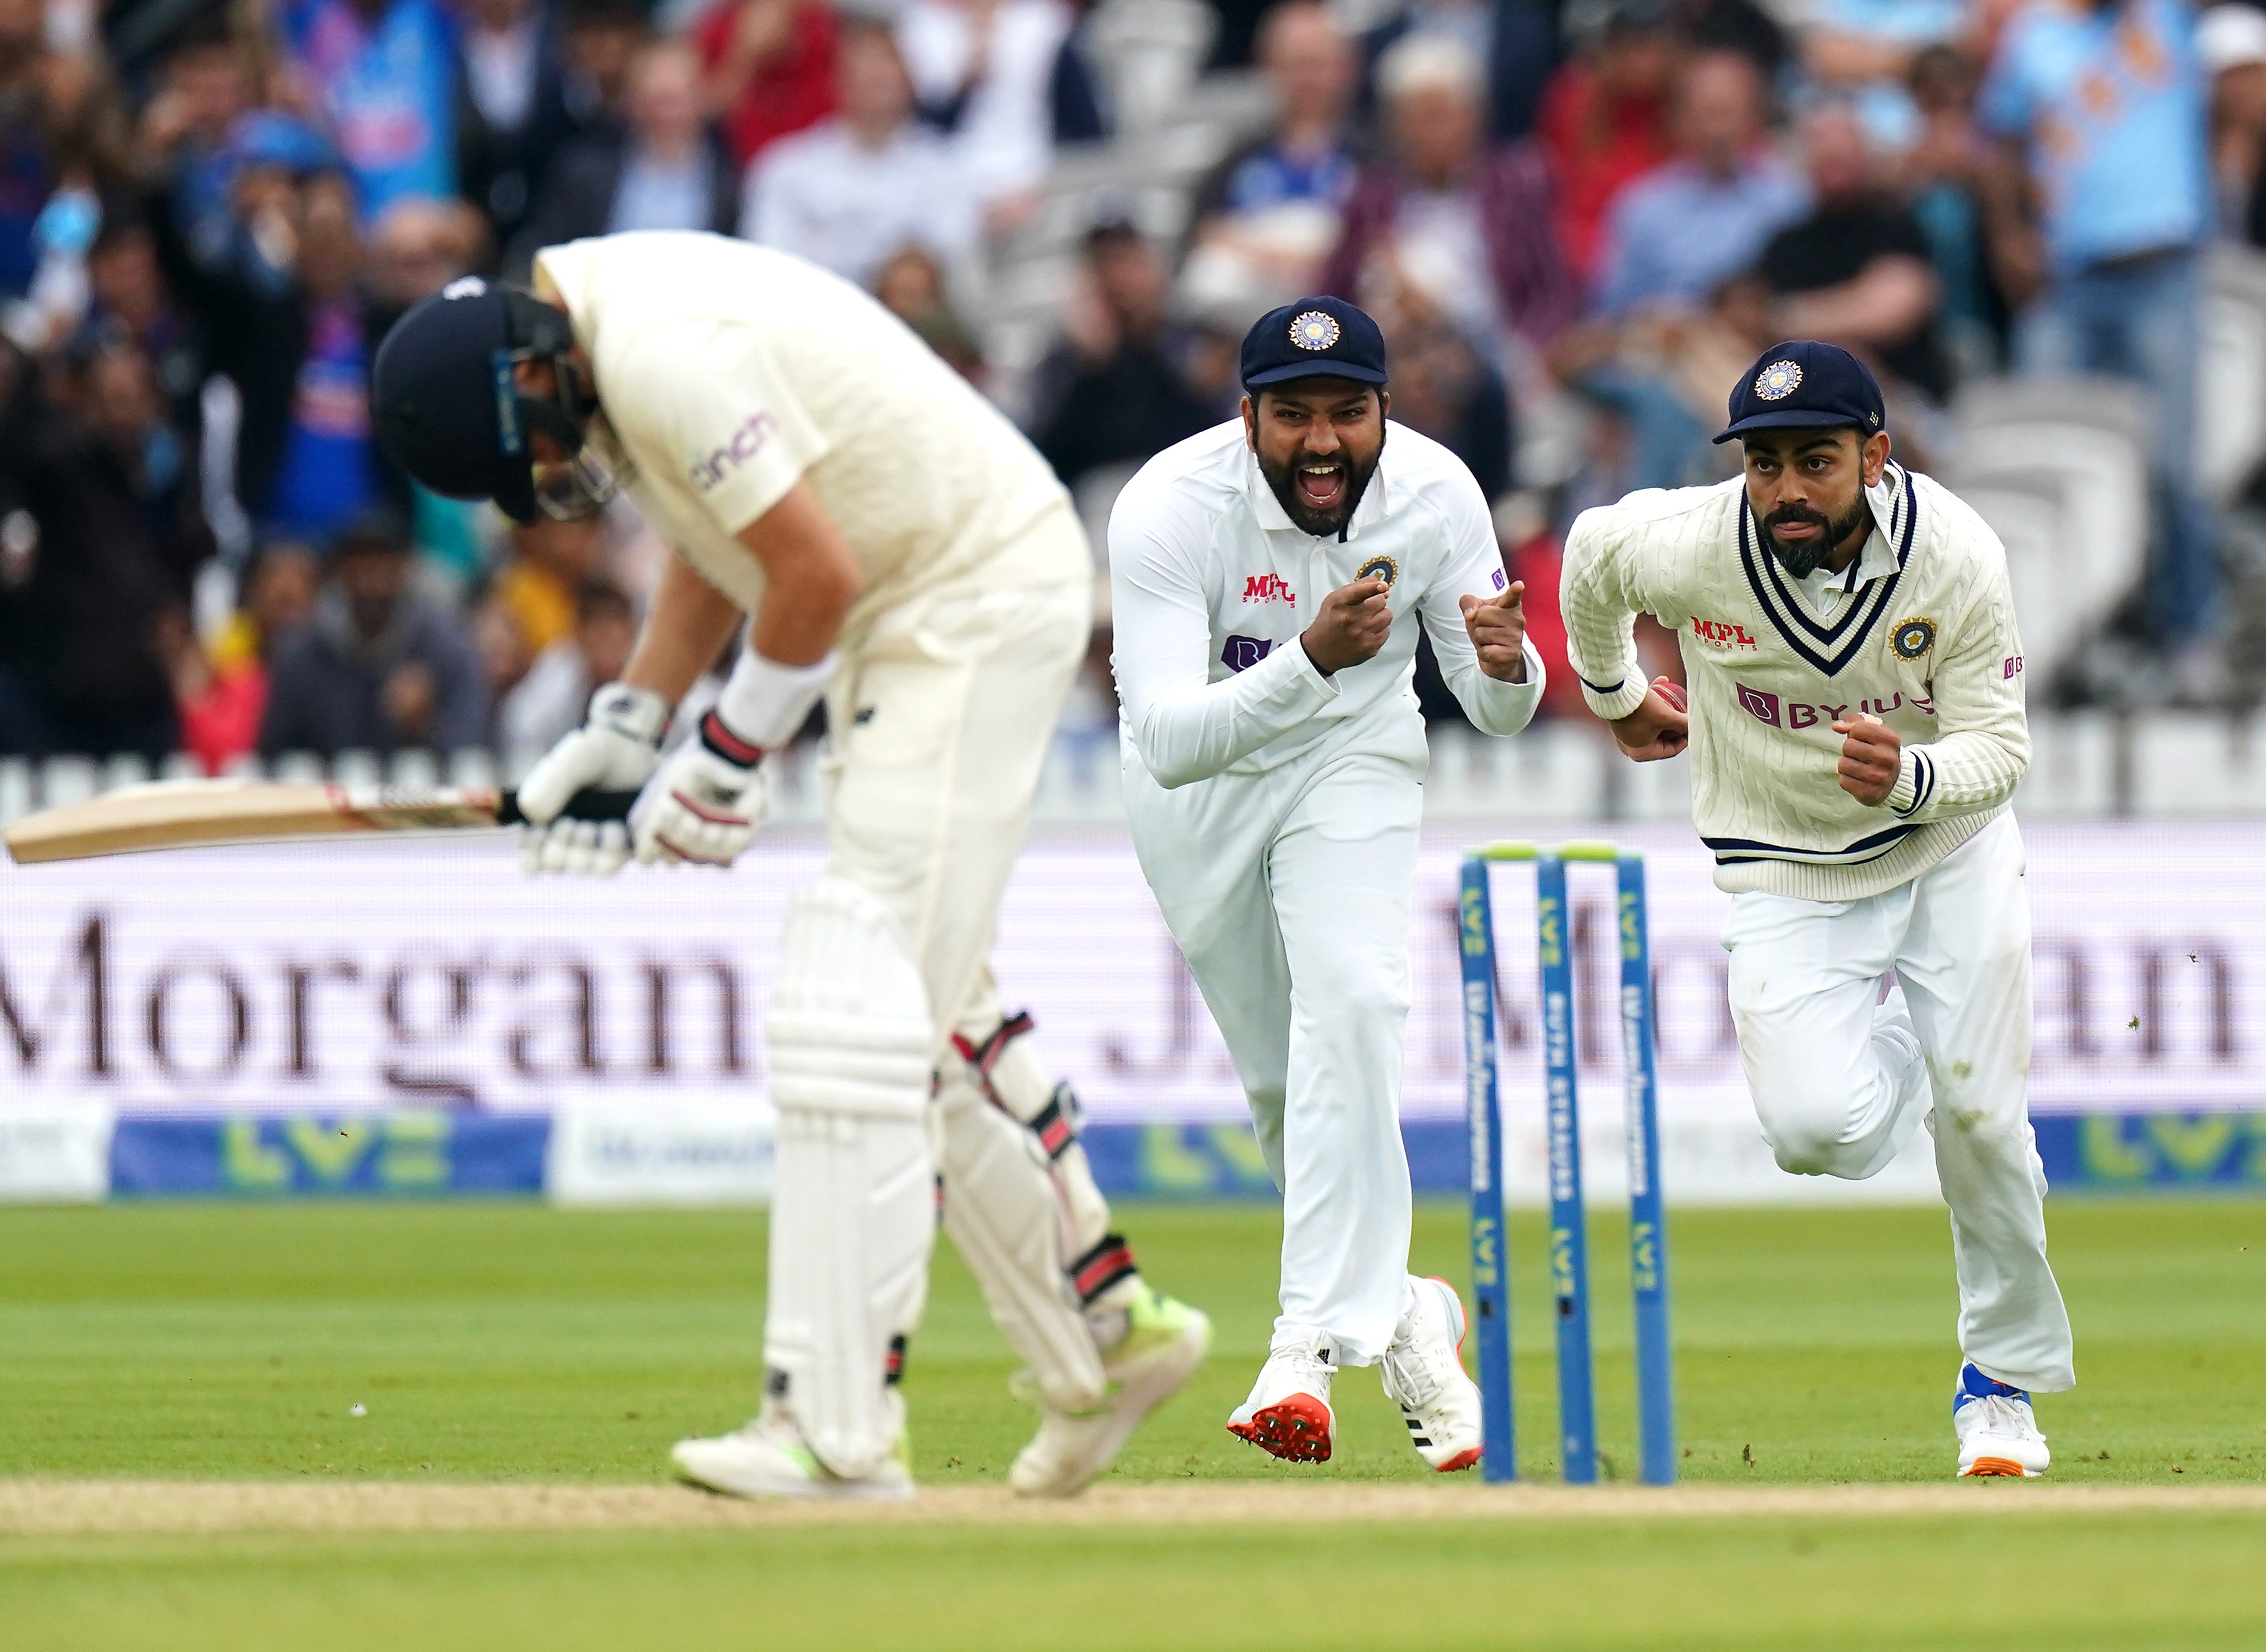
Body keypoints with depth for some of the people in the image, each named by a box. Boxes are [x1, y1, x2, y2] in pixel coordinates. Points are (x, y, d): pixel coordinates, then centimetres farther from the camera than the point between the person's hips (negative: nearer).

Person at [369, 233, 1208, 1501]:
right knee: (929, 995, 16)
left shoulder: (666, 355, -25)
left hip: (983, 598, -11)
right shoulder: (607, 337, 6)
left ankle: (839, 1429, -18)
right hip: (918, 603, 11)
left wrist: (726, 760, -12)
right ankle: (1105, 1325, 26)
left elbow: (818, 568, -24)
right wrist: (626, 732, 8)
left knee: (859, 992, -14)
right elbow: (719, 539, 17)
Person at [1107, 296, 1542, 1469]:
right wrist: (1310, 659, -54)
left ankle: (1316, 1338, -31)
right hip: (1198, 787, 0)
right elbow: (1168, 741, -40)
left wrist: (1506, 665, -35)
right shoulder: (1169, 510, -31)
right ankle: (1404, 1317, 30)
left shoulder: (1434, 495, -21)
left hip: (1353, 766, 0)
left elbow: (1497, 714, -10)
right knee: (1282, 1082, 8)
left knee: (1350, 1000, -25)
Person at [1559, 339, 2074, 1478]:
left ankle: (2005, 1376, 20)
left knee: (1981, 1118, -4)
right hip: (1789, 874, 0)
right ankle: (1889, 1043, 20)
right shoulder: (1682, 549, -23)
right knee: (1821, 1129, -19)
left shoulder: (1954, 554, -22)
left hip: (1949, 851, 0)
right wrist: (1612, 694, 18)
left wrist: (1909, 776, -41)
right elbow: (1592, 554, 2)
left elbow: (2000, 748, -19)